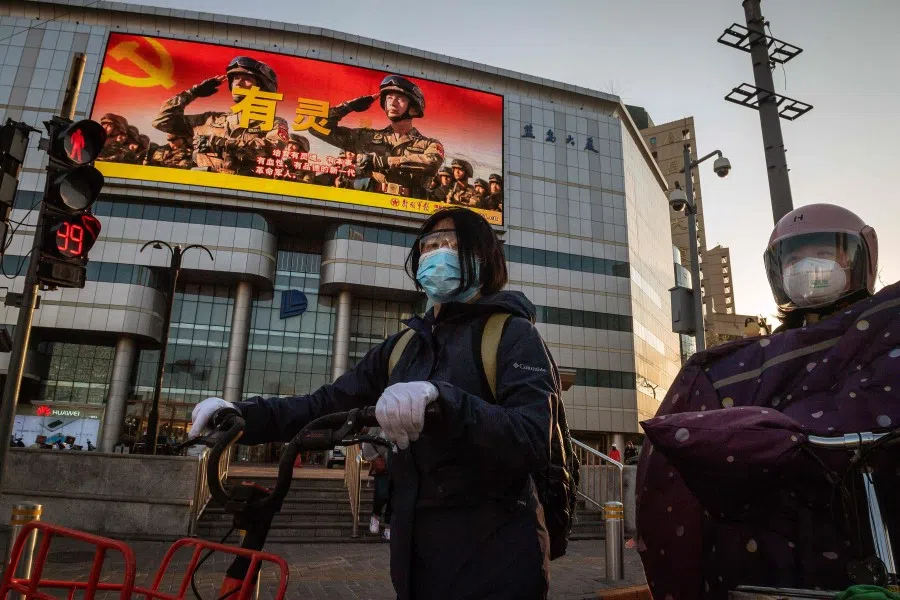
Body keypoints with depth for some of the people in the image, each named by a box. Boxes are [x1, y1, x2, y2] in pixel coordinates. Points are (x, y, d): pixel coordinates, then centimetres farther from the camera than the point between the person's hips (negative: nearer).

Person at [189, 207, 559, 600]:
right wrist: (243, 415, -13)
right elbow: (330, 403, 2)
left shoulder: (512, 333, -8)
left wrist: (440, 398, -36)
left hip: (494, 560, -5)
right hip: (416, 552, 5)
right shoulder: (405, 345, 9)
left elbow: (534, 441, -22)